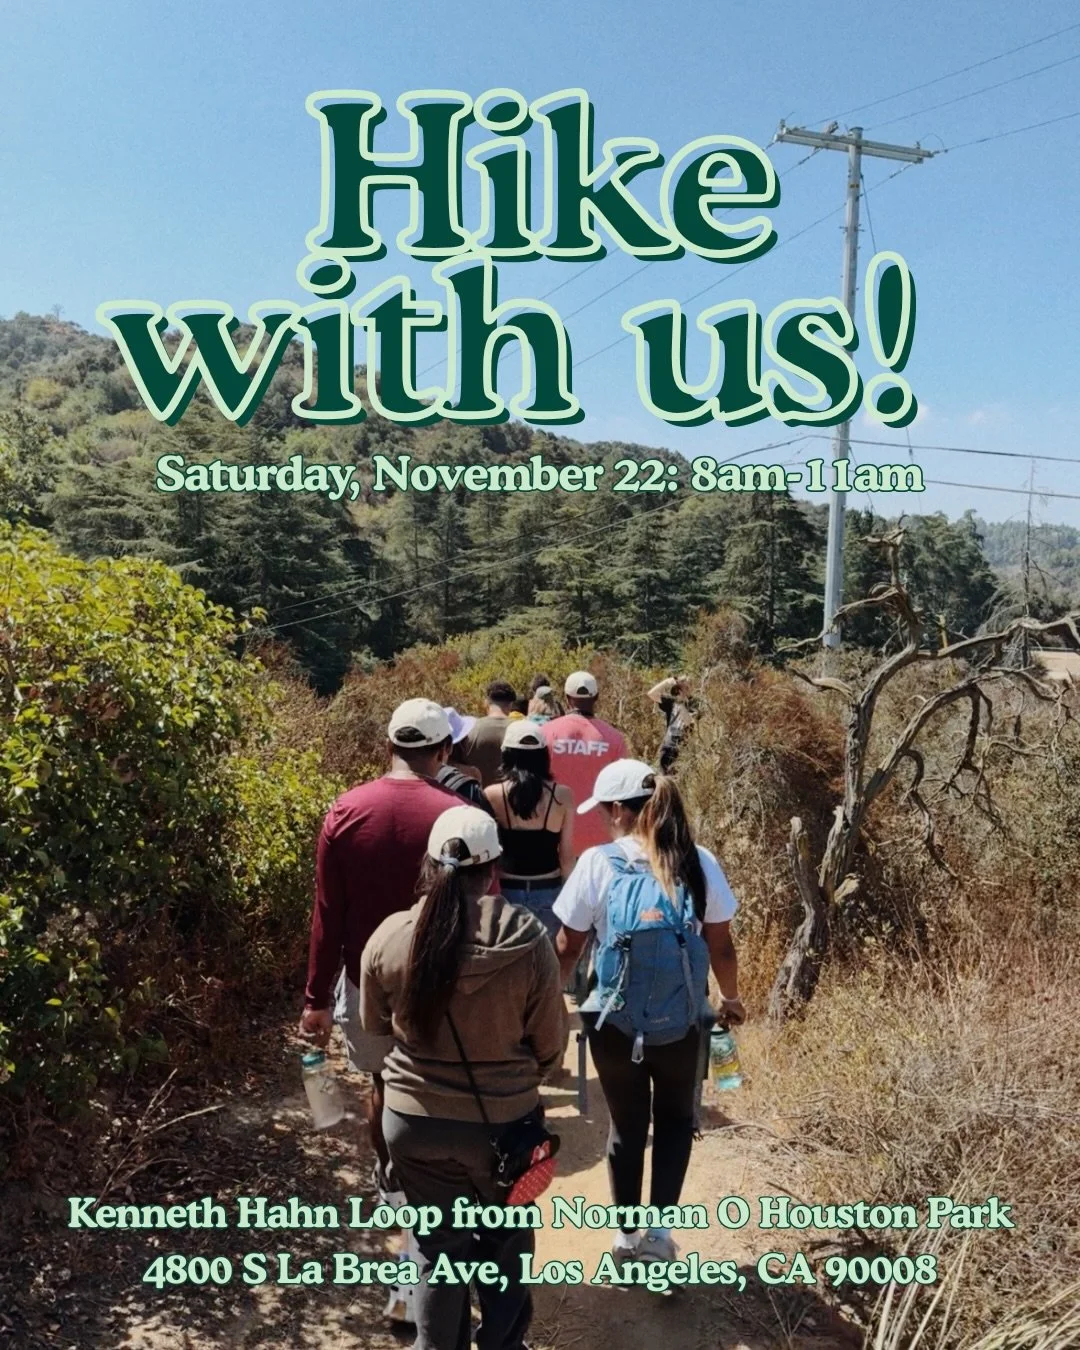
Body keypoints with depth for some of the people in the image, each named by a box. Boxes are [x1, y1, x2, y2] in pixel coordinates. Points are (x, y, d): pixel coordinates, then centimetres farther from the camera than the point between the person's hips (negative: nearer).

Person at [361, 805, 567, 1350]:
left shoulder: (389, 937, -16)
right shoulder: (528, 939, -20)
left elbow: (374, 1025, 2)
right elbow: (550, 1042, -7)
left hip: (414, 1120, 1)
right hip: (504, 1120, -1)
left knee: (438, 1247, 21)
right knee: (505, 1244, 23)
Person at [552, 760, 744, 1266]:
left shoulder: (598, 863, -14)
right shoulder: (699, 863, -8)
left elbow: (567, 948, -7)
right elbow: (721, 945, 0)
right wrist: (731, 999, 18)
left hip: (614, 1022, -1)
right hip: (681, 1023, 1)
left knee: (626, 1125, 21)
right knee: (676, 1120, 26)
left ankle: (628, 1237, 35)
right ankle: (659, 1229, 19)